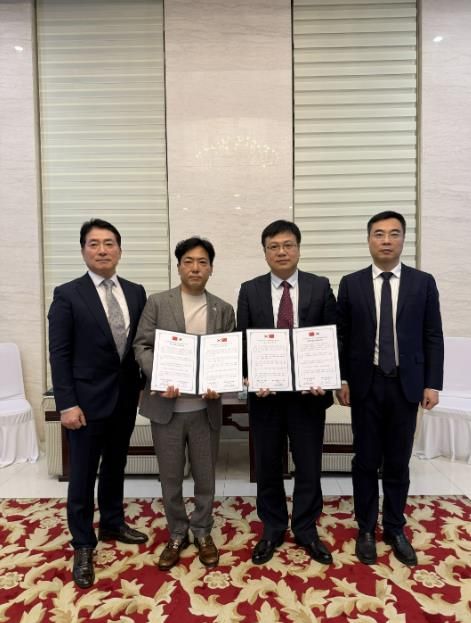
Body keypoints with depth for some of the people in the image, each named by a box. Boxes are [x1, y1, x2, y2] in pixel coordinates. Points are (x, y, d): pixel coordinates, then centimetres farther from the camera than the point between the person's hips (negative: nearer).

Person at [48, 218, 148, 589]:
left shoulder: (136, 292, 4)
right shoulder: (67, 295, -8)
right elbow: (59, 354, -11)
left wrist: (144, 386, 5)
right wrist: (67, 404, -14)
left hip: (126, 398, 4)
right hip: (87, 400, -4)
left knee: (115, 466, 20)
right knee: (83, 474, 7)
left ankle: (113, 524, 40)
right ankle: (83, 546, 25)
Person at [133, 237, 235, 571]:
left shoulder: (224, 310, 4)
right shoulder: (157, 303, -1)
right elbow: (142, 346, -4)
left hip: (206, 406, 1)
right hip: (166, 405, -1)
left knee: (205, 475, 14)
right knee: (170, 477, 13)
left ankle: (203, 531, 36)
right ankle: (177, 534, 34)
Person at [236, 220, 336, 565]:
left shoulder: (320, 287, 0)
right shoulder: (250, 290, 2)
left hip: (309, 390, 0)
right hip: (265, 391, 1)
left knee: (309, 465, 12)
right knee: (268, 466, 13)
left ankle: (306, 530, 32)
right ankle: (272, 530, 33)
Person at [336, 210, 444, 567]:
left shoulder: (423, 283, 2)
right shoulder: (351, 284, 1)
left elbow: (433, 337, 2)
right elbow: (341, 337, 2)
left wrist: (432, 383, -3)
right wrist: (341, 381, -3)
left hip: (406, 386, 1)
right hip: (366, 385, 0)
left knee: (398, 463, 12)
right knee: (366, 462, 9)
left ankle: (395, 530, 30)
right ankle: (366, 530, 26)